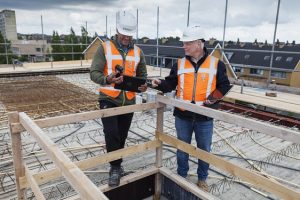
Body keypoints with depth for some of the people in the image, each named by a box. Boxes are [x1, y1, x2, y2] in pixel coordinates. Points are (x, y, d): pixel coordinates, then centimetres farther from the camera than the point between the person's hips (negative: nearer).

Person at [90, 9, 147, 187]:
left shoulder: (138, 52, 5)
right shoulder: (105, 48, -7)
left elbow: (143, 74, 11)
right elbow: (94, 73, -11)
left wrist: (143, 85, -12)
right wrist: (107, 79, -32)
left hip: (129, 101, 4)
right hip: (108, 100, -3)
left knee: (122, 136, 14)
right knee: (111, 134, -14)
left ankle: (116, 166, 34)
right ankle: (116, 167, 7)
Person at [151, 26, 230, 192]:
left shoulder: (216, 64, -2)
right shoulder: (179, 64, 2)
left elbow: (224, 85, 2)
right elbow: (170, 84, 2)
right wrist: (160, 84, -18)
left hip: (205, 117, -1)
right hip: (182, 116, 2)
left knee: (204, 150, 14)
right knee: (182, 148, 16)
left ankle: (202, 179, 36)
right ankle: (182, 176, 36)